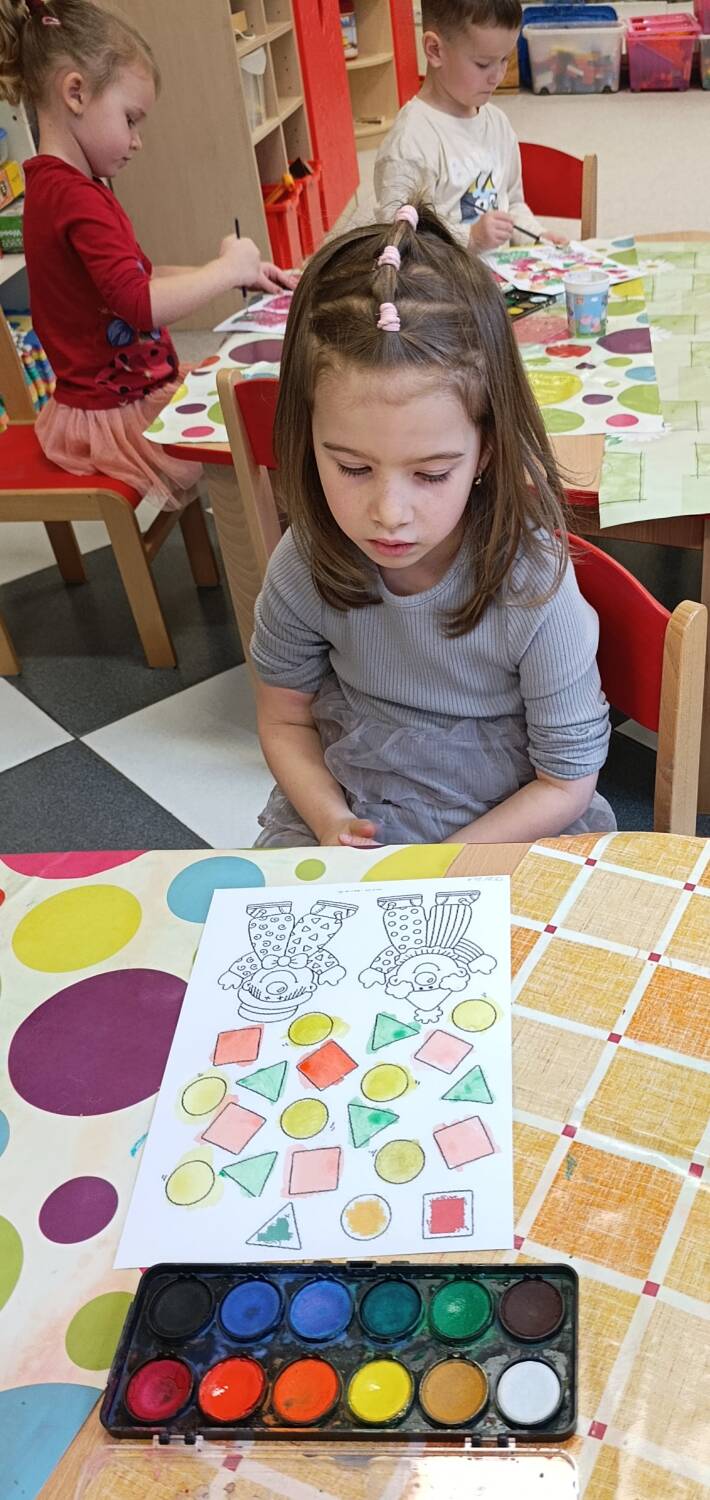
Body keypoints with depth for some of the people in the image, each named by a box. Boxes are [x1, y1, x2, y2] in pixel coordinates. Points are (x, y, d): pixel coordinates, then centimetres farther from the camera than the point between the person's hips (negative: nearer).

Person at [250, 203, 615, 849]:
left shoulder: (536, 589, -22)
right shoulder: (305, 568, -15)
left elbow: (567, 782, -11)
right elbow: (285, 720, 0)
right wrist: (332, 822, -16)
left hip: (506, 833, 0)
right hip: (345, 815, 1)